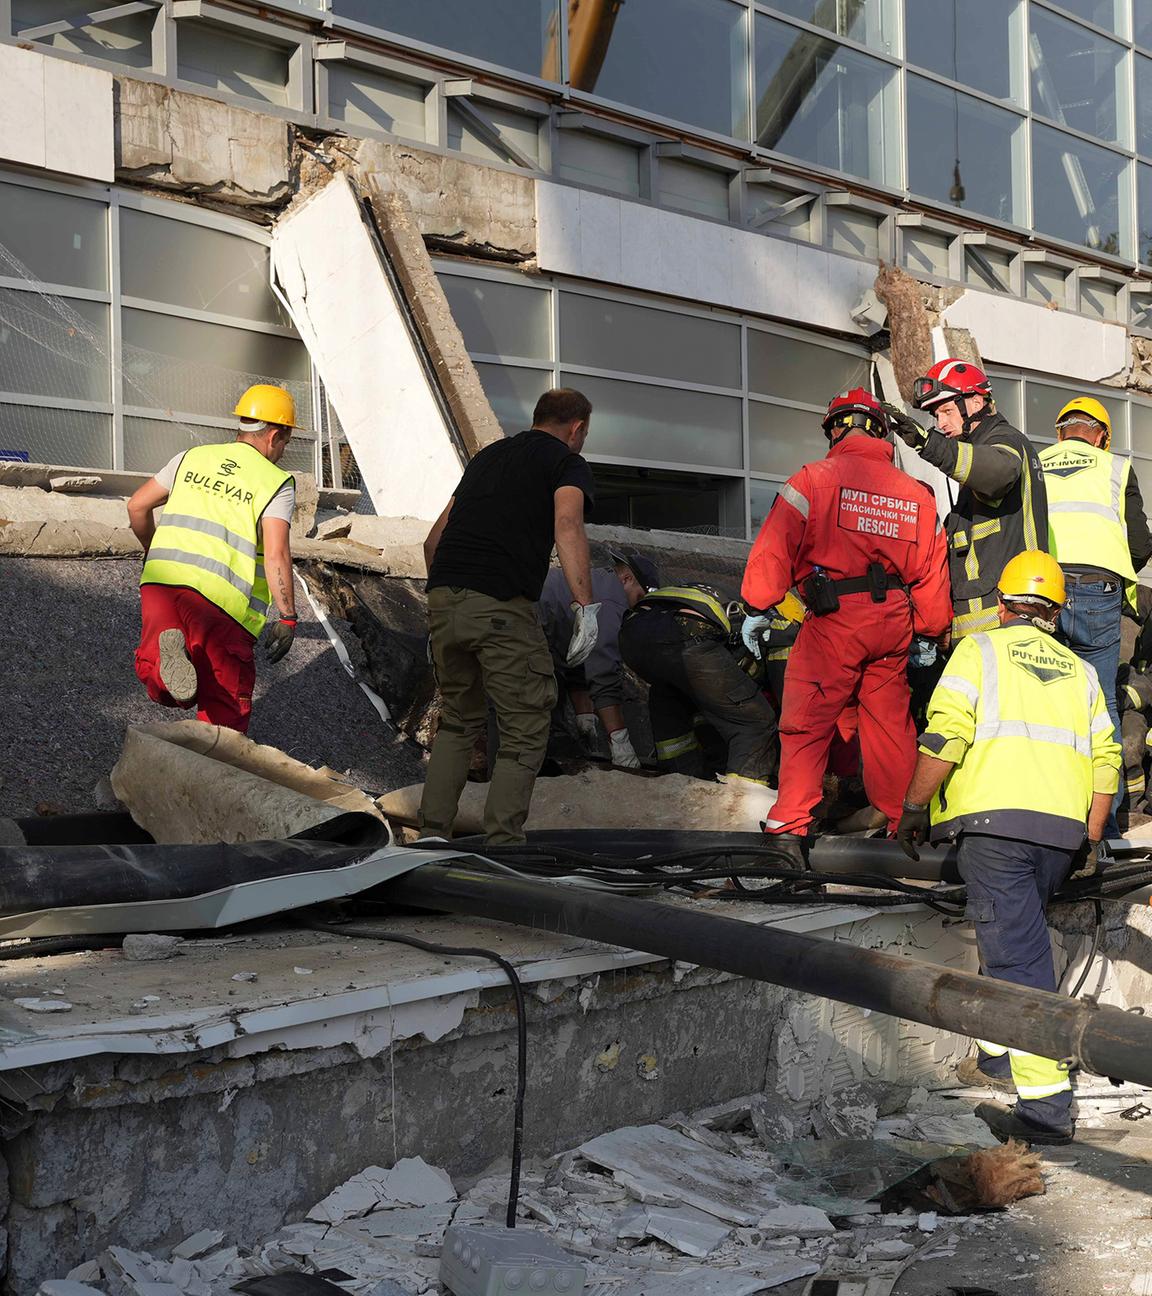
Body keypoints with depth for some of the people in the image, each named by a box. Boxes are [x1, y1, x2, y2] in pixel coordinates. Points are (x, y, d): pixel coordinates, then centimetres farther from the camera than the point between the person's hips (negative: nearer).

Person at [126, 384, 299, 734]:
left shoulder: (192, 458, 16)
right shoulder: (277, 483, 2)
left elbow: (137, 506, 20)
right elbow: (276, 554, -10)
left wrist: (153, 551, 37)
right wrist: (287, 618, -5)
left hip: (161, 579, 4)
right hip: (222, 599, -3)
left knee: (161, 688, 6)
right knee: (226, 703, 7)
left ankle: (165, 652, -26)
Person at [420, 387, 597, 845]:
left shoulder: (489, 455, 26)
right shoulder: (568, 463, 7)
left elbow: (435, 537, 27)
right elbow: (567, 524, -14)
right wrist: (585, 606, -20)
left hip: (443, 600, 6)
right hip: (502, 606, -6)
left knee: (458, 720, 21)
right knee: (525, 731, 4)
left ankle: (431, 836, 19)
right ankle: (501, 844, -2)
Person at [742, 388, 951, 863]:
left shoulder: (814, 479, -3)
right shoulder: (918, 494, 13)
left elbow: (774, 551, -9)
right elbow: (933, 575, 16)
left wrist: (756, 609, 0)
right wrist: (931, 636, 26)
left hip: (833, 620, -4)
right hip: (893, 626, 5)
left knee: (807, 725, -1)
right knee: (890, 723, 16)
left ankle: (790, 829, -8)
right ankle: (901, 822, 24)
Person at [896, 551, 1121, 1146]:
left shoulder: (980, 649, 8)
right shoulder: (1079, 671, 23)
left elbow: (945, 735, -5)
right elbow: (1106, 758, 15)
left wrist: (913, 809, 1)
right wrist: (1091, 839, 20)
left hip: (995, 818, -5)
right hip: (1063, 828, 5)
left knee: (1017, 957, -9)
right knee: (1013, 936, 24)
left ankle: (1046, 1102, -13)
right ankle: (999, 1056, 33)